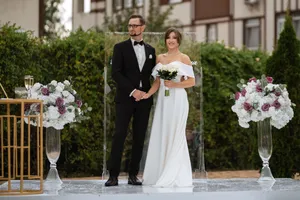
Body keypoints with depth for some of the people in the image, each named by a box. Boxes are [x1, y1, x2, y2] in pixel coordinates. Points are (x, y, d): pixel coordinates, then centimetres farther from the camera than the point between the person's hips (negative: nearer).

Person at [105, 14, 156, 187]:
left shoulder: (151, 50, 14)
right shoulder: (120, 48, 2)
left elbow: (153, 74, 15)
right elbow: (116, 73, -7)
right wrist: (132, 91, -15)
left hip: (144, 99, 4)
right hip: (125, 98, -4)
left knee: (139, 138, 3)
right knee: (120, 135, -9)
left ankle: (133, 175, 8)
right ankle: (114, 175, -8)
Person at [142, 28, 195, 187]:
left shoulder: (184, 58, 1)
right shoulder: (160, 58, 14)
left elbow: (191, 81, -3)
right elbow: (157, 82, 13)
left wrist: (174, 84, -14)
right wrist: (147, 94, -2)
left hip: (177, 100, -5)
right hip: (162, 100, 5)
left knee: (175, 136, -5)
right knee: (161, 135, 2)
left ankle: (174, 176, -3)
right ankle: (159, 174, 7)